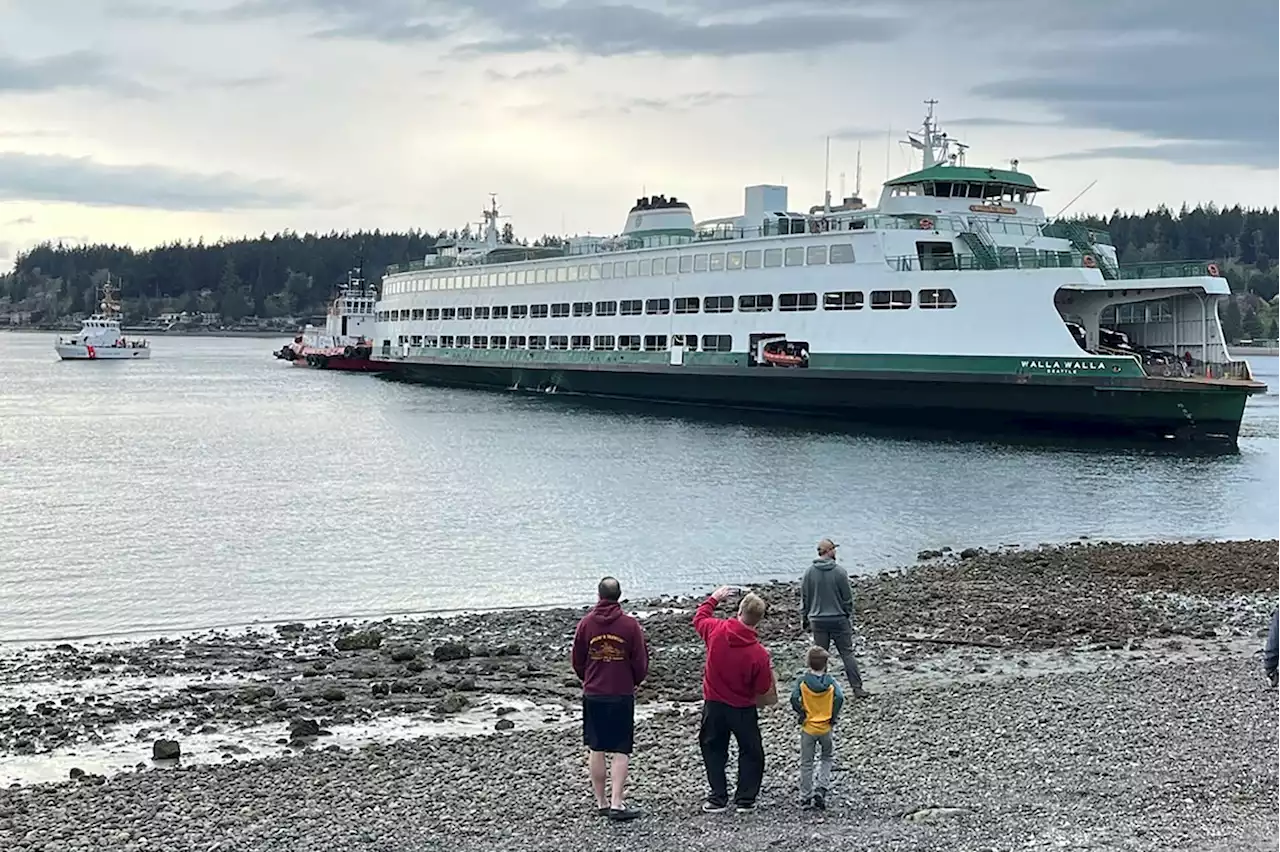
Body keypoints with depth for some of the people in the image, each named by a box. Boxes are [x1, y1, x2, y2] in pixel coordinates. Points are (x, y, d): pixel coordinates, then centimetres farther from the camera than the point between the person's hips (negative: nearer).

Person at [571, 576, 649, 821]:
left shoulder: (586, 624, -2)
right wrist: (634, 682, 17)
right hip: (622, 695, -2)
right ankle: (616, 803, -5)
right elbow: (641, 662, -3)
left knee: (595, 750, 11)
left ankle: (601, 802, 15)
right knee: (621, 751, 2)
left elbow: (577, 661, 6)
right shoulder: (630, 625, -8)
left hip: (593, 694, 2)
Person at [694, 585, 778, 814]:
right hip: (743, 709, -2)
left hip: (713, 705, 2)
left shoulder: (717, 630, -16)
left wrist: (714, 598, 23)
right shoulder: (759, 654, -21)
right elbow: (764, 692, -12)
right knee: (751, 753, 15)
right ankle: (745, 799, 14)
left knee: (713, 751, 16)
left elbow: (699, 618, 9)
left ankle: (718, 799, 15)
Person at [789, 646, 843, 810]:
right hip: (825, 728, 1)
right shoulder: (830, 681, -6)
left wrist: (801, 714, -6)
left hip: (807, 727, -1)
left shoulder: (802, 680, -8)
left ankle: (806, 798, 13)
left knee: (806, 764, 10)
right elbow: (839, 697, -20)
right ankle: (821, 789, 4)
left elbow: (794, 698, -21)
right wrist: (833, 716, -7)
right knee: (828, 758, 22)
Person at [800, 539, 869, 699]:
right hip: (838, 620, -2)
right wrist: (850, 618, 8)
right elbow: (847, 598, -4)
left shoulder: (810, 572, -3)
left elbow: (804, 598, 4)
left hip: (818, 621, 2)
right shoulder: (839, 572, -10)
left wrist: (804, 619, 14)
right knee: (847, 653, 4)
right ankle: (857, 688, 4)